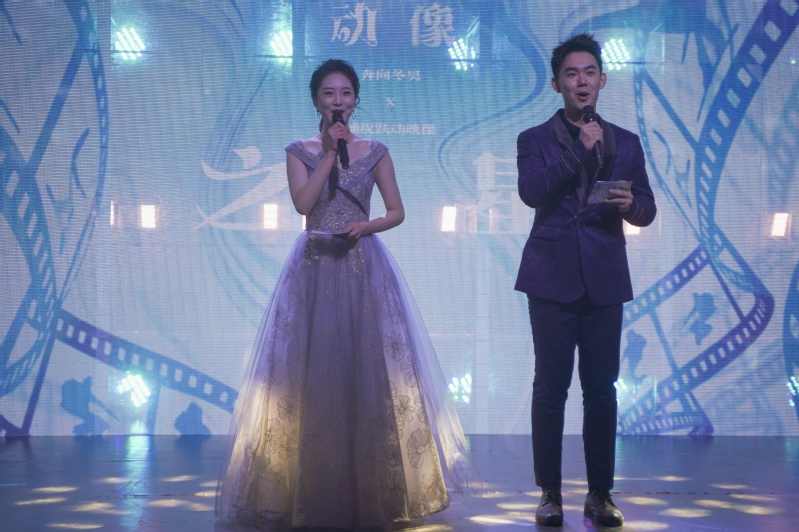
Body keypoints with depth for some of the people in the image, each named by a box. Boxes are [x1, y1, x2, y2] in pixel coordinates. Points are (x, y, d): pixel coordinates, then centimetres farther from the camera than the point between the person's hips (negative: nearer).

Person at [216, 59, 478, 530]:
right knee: (315, 371, -2)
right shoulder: (300, 151, 6)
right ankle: (315, 488, 8)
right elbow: (303, 202, -11)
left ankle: (369, 488, 10)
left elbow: (397, 212, 6)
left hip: (364, 268, 0)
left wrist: (365, 226, -12)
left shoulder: (375, 152, 8)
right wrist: (330, 152, -8)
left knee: (367, 368, -1)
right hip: (315, 269, 0)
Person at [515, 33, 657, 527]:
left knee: (602, 390, 2)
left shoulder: (626, 143, 14)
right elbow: (532, 192, -11)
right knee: (550, 388, -1)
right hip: (553, 278, -2)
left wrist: (630, 204, -13)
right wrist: (581, 149, -11)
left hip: (605, 280, 2)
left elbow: (647, 210, 10)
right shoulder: (535, 140, 8)